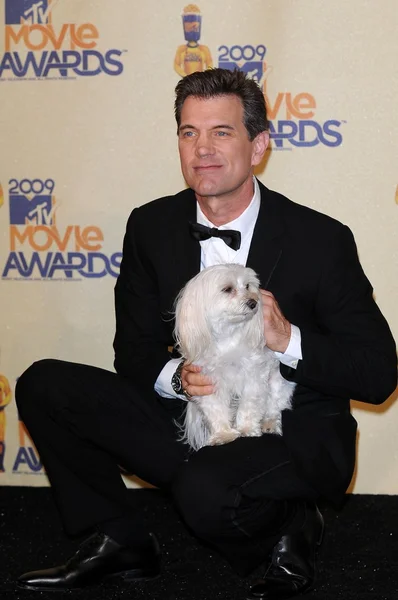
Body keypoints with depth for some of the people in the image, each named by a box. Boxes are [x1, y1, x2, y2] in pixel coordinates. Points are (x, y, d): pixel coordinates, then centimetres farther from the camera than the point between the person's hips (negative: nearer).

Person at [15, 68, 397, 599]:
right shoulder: (151, 227, 0)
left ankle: (287, 528, -3)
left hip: (296, 436, -5)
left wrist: (288, 340, -27)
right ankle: (118, 542, 5)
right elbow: (134, 351, 7)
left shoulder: (321, 240, -12)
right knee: (44, 386, -7)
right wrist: (175, 377, -17)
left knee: (206, 490, -37)